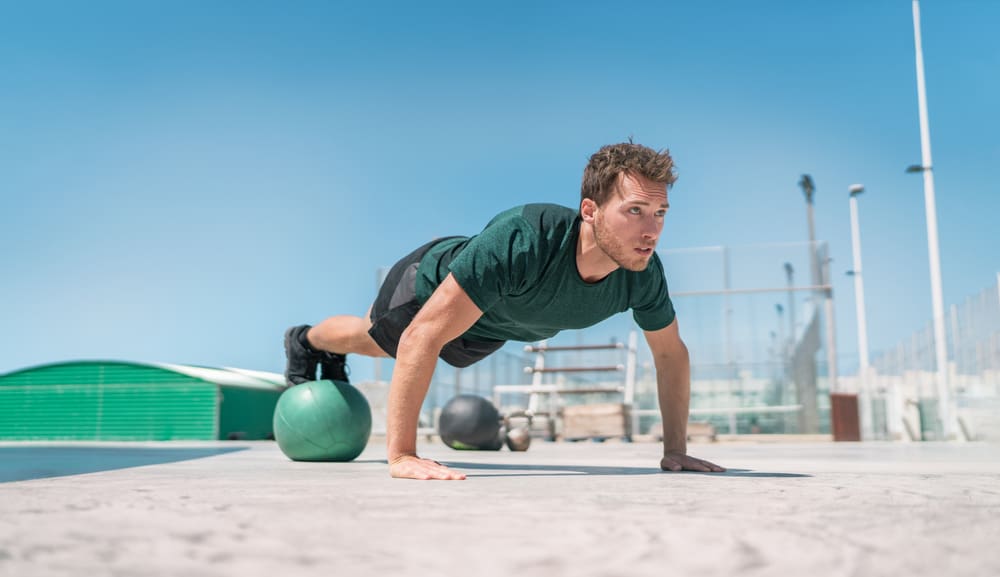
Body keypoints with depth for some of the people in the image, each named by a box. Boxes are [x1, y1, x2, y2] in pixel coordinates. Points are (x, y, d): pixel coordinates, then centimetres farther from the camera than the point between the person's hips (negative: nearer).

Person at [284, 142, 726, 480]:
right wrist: (401, 455, -49)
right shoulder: (521, 240, -50)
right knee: (375, 337, 28)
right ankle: (306, 343, 63)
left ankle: (333, 360, 69)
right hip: (431, 285, -5)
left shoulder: (643, 273, -33)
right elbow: (421, 337, -48)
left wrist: (675, 452, -11)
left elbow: (671, 353, -13)